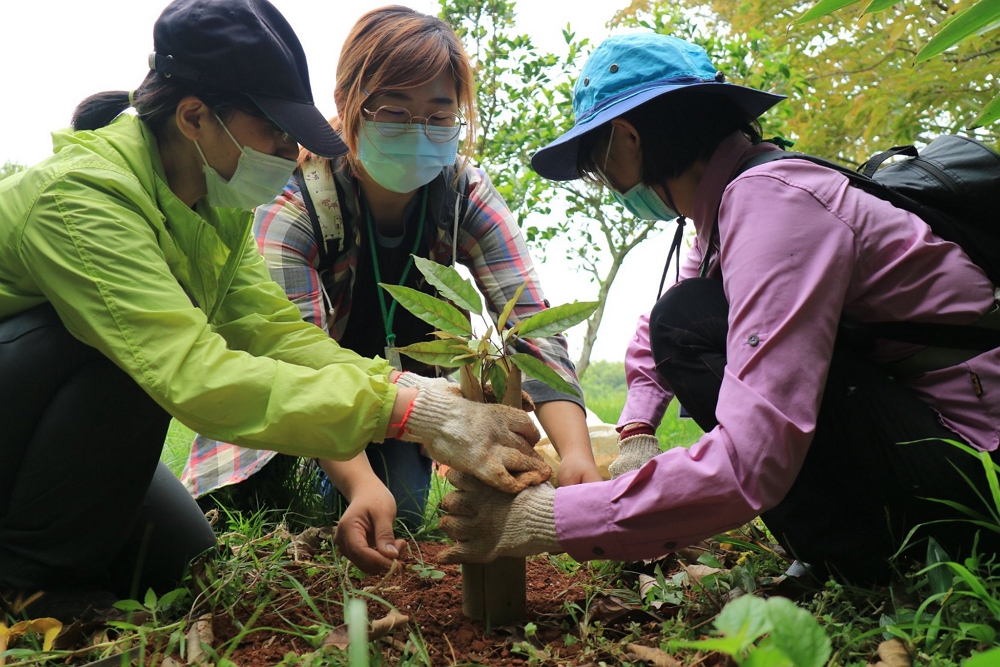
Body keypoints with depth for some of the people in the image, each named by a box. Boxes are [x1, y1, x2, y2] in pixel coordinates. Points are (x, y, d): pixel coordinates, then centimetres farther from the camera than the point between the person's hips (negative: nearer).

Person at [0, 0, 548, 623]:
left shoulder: (217, 202, -6)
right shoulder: (83, 196, -32)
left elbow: (270, 325, -18)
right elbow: (195, 375, -44)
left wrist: (442, 409, -31)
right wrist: (412, 410, -48)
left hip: (64, 426, 7)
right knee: (130, 346, -34)